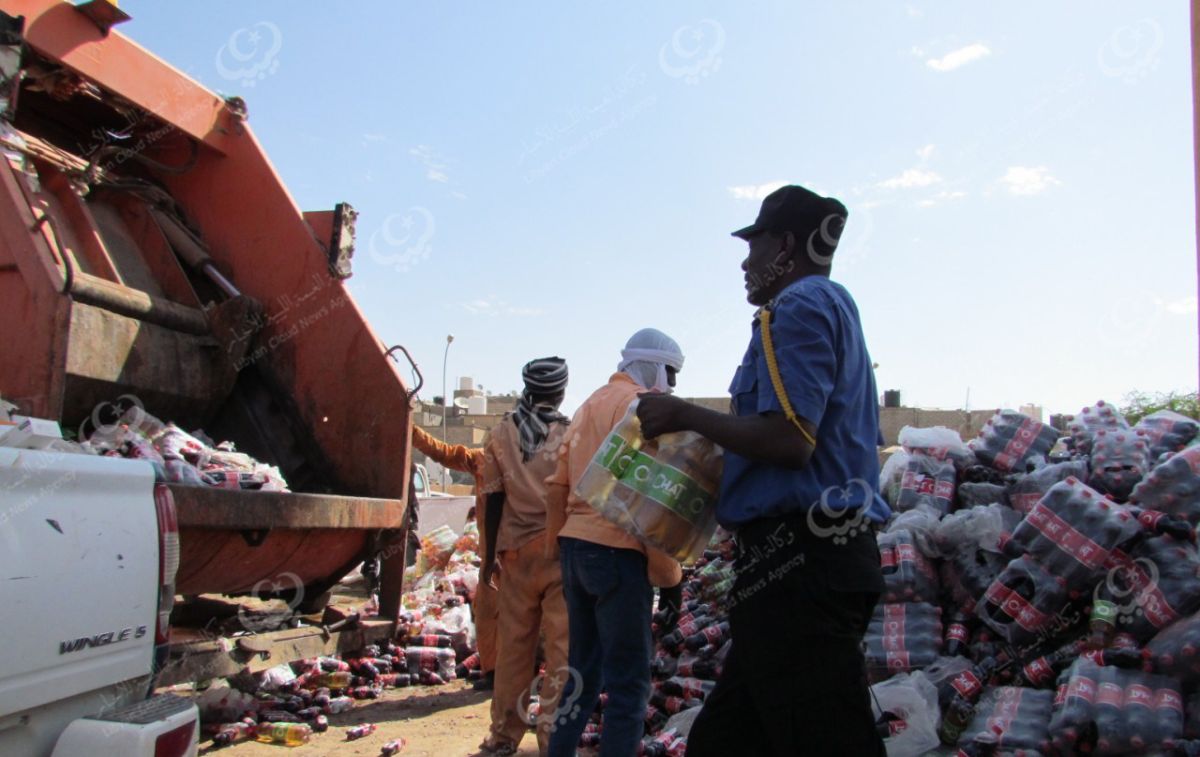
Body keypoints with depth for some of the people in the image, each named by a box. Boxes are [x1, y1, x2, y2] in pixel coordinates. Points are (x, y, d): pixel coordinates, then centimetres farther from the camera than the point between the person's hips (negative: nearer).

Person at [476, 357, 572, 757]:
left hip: (516, 550, 2)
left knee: (514, 645, 10)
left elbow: (494, 499, 3)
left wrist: (489, 555, 9)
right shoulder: (570, 433, -1)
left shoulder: (501, 434, 4)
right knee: (561, 647, 2)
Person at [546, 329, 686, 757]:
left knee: (584, 672, 16)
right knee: (629, 681, -2)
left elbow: (559, 486, 18)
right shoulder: (637, 402, -8)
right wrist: (665, 564, -14)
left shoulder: (588, 406, 19)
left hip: (576, 548, 9)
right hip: (616, 551, -9)